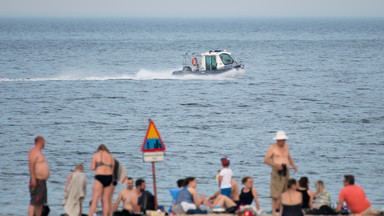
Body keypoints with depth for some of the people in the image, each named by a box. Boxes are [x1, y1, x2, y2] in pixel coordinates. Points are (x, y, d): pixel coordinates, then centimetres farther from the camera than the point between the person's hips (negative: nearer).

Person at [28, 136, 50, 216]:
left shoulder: (39, 152, 20)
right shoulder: (34, 151, -12)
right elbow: (31, 165, -22)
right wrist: (33, 178, -28)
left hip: (42, 181, 10)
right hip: (36, 181, -10)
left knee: (41, 203, 13)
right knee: (34, 202, -16)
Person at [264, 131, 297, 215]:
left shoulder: (286, 147, 14)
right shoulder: (272, 148, -5)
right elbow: (266, 160, -9)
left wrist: (293, 165, 11)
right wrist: (276, 165, -21)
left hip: (286, 172, 6)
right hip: (277, 173, -6)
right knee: (275, 194, -8)